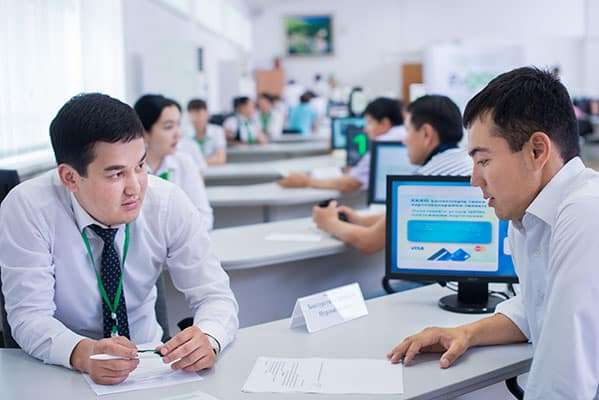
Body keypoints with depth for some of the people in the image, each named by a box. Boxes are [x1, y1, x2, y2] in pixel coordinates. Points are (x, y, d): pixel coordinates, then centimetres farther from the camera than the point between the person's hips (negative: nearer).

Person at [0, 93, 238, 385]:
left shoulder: (169, 202, -12)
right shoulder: (25, 209, -17)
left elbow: (215, 296, -10)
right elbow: (30, 317, -18)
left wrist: (207, 338, -32)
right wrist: (83, 354, -38)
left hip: (149, 365, 2)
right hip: (61, 370, -1)